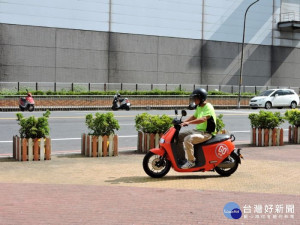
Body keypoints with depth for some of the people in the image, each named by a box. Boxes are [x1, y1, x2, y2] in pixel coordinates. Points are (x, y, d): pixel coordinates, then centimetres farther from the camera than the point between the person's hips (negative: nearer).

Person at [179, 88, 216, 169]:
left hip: (206, 133, -10)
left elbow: (203, 119, -30)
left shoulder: (208, 107, -16)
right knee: (179, 136, 6)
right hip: (197, 130, 10)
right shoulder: (199, 107, 14)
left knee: (188, 139, -31)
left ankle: (191, 161, -22)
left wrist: (188, 123, -37)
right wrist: (183, 122, 10)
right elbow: (194, 117, 26)